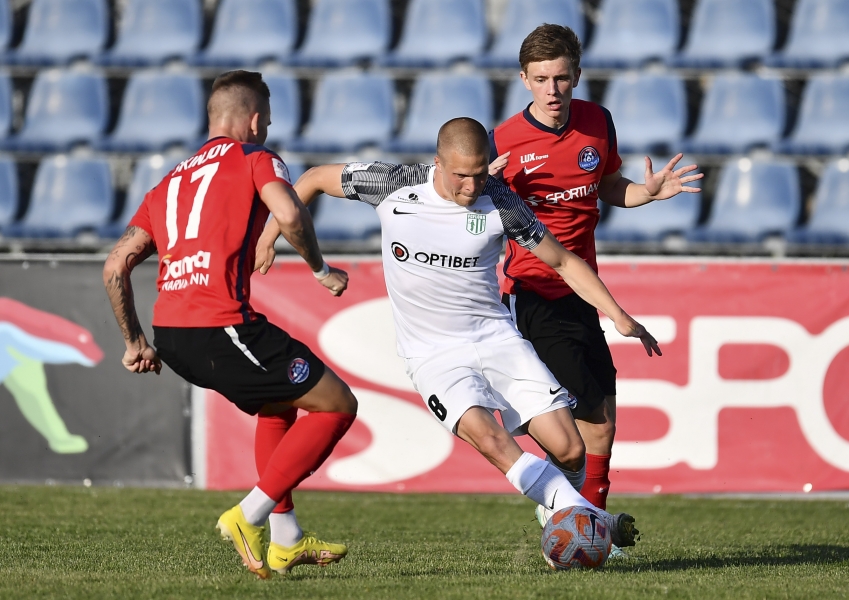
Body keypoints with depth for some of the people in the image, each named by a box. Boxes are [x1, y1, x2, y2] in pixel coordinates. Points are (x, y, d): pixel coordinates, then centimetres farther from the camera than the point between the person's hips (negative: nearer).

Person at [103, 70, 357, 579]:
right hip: (219, 326, -8)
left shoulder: (171, 182, 24)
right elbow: (289, 215, -15)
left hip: (169, 329, 8)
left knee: (280, 400, 30)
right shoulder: (255, 157, 6)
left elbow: (115, 267, 20)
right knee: (337, 405, 3)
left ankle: (286, 541, 27)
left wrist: (135, 341, 29)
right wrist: (320, 270, 2)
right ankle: (250, 517, -4)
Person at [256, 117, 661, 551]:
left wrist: (619, 316, -2)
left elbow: (563, 262, 5)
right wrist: (268, 237, 10)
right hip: (434, 353, -2)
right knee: (491, 440, -30)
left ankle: (558, 512, 22)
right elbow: (315, 178, 7)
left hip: (495, 335, 2)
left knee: (569, 449, -11)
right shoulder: (393, 186, -9)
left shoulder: (499, 202, -6)